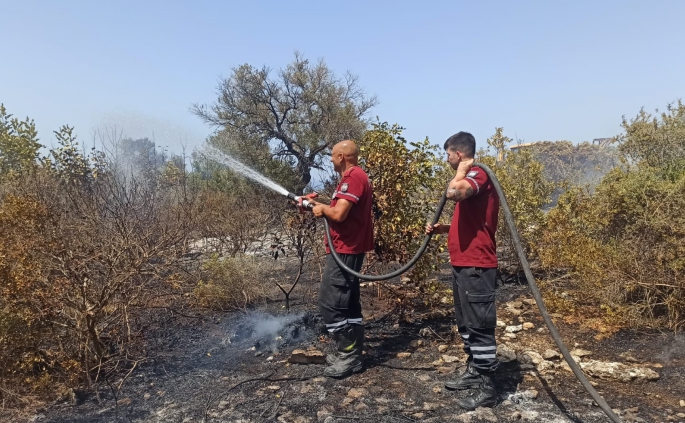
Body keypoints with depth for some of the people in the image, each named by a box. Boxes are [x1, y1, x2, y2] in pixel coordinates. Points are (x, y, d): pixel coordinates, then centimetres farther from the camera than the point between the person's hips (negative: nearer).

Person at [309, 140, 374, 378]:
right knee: (347, 303, 14)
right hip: (349, 248, 11)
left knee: (330, 303, -7)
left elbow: (338, 214, -24)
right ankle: (351, 353, 22)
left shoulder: (352, 177, -16)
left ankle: (348, 356, 1)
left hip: (344, 250, -11)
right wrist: (320, 206, 13)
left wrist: (323, 209, -5)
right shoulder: (356, 176, 18)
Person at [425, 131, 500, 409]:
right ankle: (473, 372, 31)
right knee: (466, 325, 18)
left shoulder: (478, 174, -14)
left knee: (479, 327, -3)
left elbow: (453, 193, -37)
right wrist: (442, 229, 11)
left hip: (476, 266, -11)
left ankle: (486, 388, 6)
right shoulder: (469, 179, 19)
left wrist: (461, 171, -17)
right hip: (463, 264, 11)